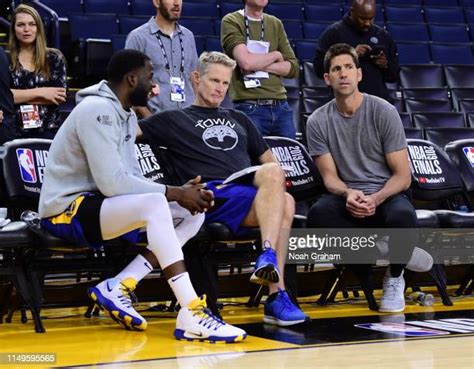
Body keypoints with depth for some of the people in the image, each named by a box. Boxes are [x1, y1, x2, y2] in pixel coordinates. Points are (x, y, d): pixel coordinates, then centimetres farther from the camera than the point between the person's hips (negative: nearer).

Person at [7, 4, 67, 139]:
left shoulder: (54, 57, 6)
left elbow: (60, 96, -5)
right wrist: (40, 92, -10)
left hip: (49, 131, 0)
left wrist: (17, 97, -8)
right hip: (14, 132, 0)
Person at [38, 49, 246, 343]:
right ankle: (192, 315, -36)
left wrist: (179, 192, -6)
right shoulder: (97, 110, -17)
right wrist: (174, 193, -18)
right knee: (154, 204, -35)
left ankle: (118, 287, -9)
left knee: (194, 212, 1)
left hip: (98, 205, 10)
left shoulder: (127, 115, 13)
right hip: (68, 211, -10)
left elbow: (132, 177, 11)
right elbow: (112, 183, -25)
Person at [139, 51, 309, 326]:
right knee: (282, 202, -31)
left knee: (285, 202, -31)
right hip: (214, 196, -5)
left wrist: (275, 179, 8)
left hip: (254, 194, 5)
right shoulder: (174, 120, 19)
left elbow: (269, 160, 30)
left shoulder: (239, 119, 34)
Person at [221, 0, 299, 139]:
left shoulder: (276, 24, 14)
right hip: (249, 107, -5)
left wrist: (258, 65, -7)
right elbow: (246, 61, -16)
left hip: (280, 106, 5)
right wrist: (276, 55, 1)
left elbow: (293, 67, 7)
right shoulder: (231, 21, -1)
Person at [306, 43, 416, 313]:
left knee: (403, 215, -38)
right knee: (318, 215, -34)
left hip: (387, 195, -1)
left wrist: (375, 199, -25)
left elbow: (403, 176, -5)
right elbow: (330, 176, 1)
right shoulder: (318, 121, 1)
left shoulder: (384, 112, -5)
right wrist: (348, 194, -24)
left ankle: (395, 278, -4)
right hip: (347, 198, 1)